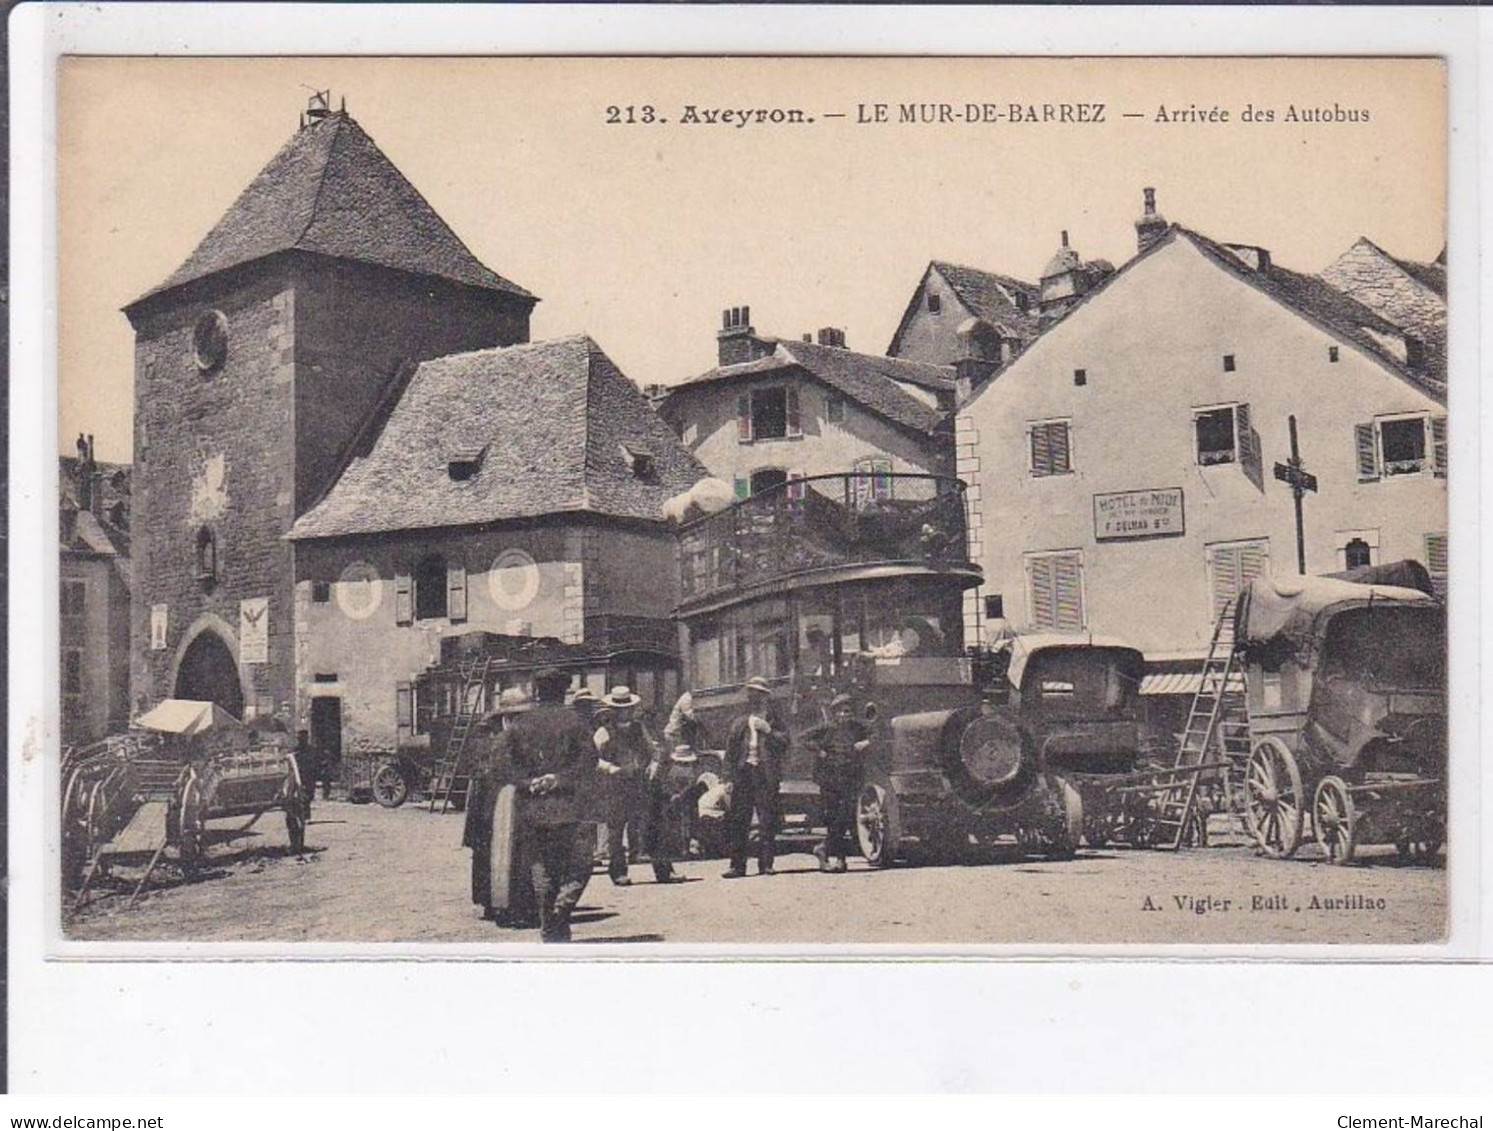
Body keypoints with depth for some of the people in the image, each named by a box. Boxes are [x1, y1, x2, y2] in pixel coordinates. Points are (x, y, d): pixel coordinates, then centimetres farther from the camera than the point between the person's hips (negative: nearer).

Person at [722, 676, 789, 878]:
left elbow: (784, 742, -4)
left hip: (766, 774, -2)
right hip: (743, 772, 2)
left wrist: (768, 730, -14)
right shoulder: (740, 724, 17)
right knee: (738, 820, 0)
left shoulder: (775, 724, 10)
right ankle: (737, 865, 4)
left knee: (767, 820, -4)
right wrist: (730, 776, 4)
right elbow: (730, 751, 13)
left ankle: (765, 864, 0)